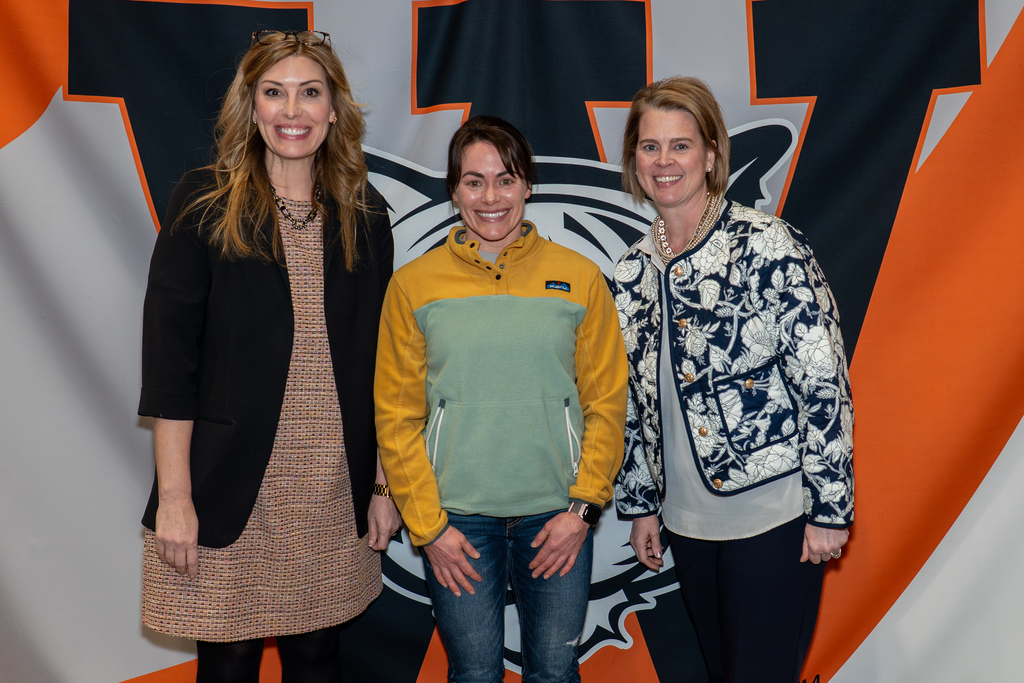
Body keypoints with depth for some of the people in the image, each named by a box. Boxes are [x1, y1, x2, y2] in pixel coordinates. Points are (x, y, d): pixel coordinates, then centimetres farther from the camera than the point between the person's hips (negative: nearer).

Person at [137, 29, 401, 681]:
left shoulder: (364, 213, 7)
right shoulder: (205, 202, -2)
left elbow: (377, 361, 10)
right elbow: (169, 352, -6)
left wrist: (383, 483, 8)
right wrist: (174, 495, -10)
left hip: (334, 492, 3)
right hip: (230, 490, -3)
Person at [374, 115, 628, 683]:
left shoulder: (580, 279, 1)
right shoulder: (413, 285, 0)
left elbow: (606, 403, 3)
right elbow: (396, 417, 0)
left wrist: (584, 506, -4)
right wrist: (428, 525, -4)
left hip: (557, 513, 1)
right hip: (456, 517, 0)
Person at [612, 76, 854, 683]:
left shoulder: (767, 245, -12)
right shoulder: (633, 270, 6)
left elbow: (824, 379, -13)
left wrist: (830, 507, -13)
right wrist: (640, 504, 14)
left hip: (776, 515, -6)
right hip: (687, 518, 6)